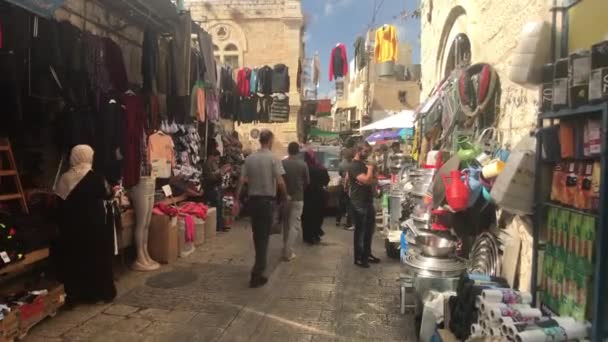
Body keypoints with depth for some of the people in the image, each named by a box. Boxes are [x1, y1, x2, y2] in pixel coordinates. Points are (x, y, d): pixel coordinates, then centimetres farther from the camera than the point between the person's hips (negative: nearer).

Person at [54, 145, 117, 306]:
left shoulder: (64, 178, 0)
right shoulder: (94, 178, -13)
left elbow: (61, 203, 6)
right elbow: (107, 195, -2)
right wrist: (111, 190, 18)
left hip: (71, 226, 4)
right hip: (94, 225, -4)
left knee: (74, 258, 12)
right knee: (97, 258, 7)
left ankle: (74, 293, 17)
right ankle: (100, 291, 13)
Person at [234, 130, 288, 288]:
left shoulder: (249, 158, 3)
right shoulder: (273, 158, -10)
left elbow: (241, 181, 1)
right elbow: (280, 182, -15)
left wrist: (236, 200, 5)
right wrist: (286, 196, 2)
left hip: (253, 199, 5)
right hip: (267, 200, -4)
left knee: (257, 235, 18)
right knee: (264, 237, 2)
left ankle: (260, 265, 34)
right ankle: (257, 274, 0)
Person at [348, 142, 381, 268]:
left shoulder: (364, 164, 14)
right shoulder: (354, 166, -15)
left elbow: (373, 180, 12)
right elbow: (367, 180, -26)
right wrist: (370, 168, -10)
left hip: (368, 201, 9)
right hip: (359, 203, -9)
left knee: (369, 230, 15)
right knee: (360, 231, 0)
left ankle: (367, 254, 28)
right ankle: (358, 258, 10)